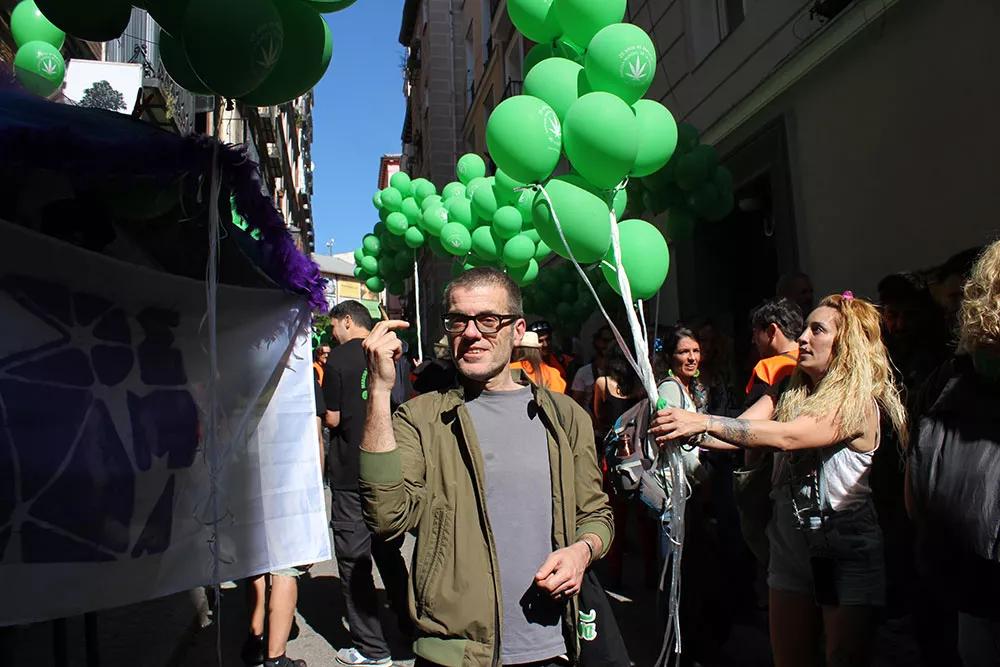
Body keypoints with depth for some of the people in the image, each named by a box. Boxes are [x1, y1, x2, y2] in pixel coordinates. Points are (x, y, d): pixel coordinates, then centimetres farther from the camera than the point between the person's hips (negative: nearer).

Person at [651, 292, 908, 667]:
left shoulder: (858, 403, -15)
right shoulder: (790, 392, 4)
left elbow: (785, 436, -30)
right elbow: (739, 432, -9)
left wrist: (704, 421, -34)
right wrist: (690, 434, -28)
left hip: (846, 551, -6)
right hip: (791, 544, 6)